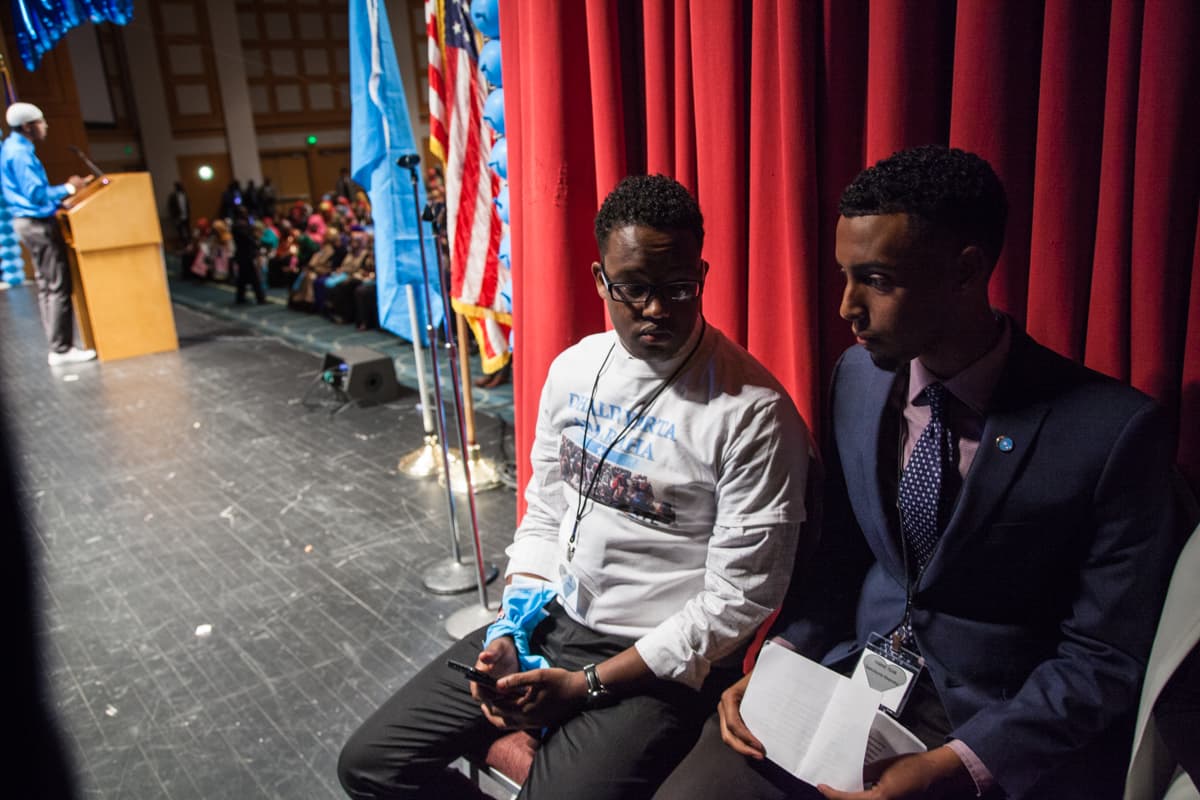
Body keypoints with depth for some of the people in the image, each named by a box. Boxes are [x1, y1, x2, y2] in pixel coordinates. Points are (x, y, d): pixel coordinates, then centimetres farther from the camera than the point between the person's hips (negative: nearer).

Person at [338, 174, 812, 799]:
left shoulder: (755, 413, -18)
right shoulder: (572, 370, 2)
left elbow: (737, 600, -16)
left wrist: (586, 686, -15)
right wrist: (511, 630, -2)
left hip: (661, 663, -5)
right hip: (548, 621, 6)